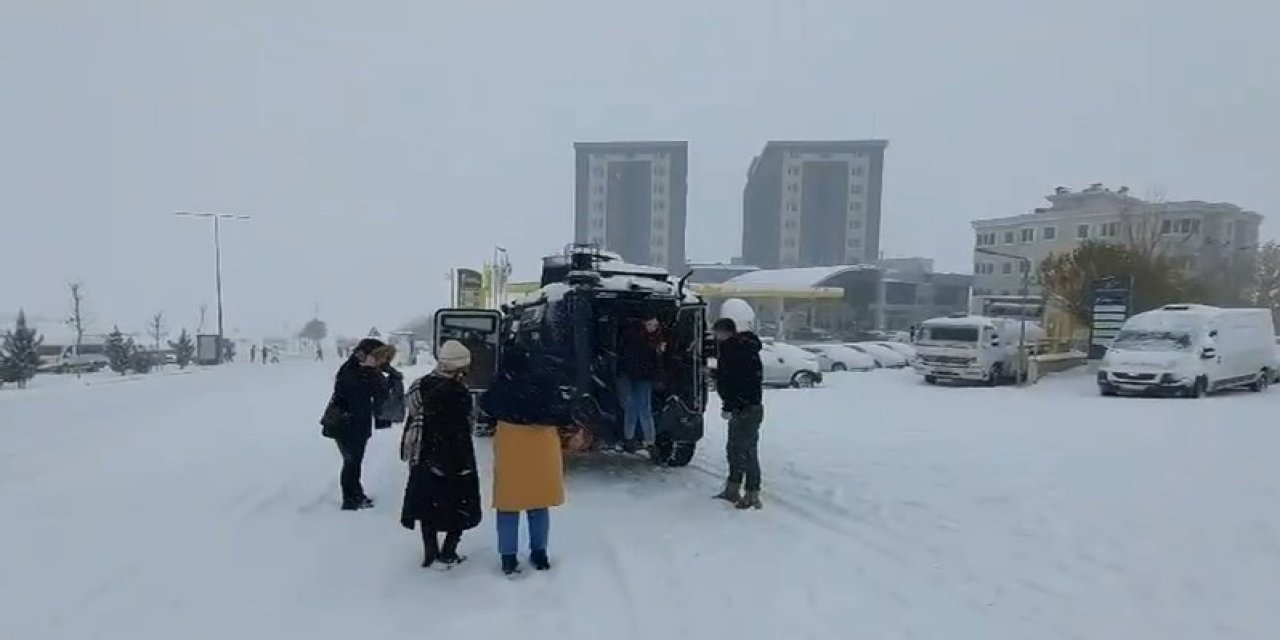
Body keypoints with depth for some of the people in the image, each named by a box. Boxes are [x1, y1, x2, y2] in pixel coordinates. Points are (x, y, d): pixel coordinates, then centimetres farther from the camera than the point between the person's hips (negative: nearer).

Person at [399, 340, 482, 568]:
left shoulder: (421, 386, 3)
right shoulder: (458, 393, -18)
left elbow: (413, 420, 11)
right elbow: (461, 432, -17)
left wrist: (408, 451, 19)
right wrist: (465, 462, -11)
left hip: (423, 458, 7)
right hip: (453, 460, -6)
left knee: (428, 505, 14)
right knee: (461, 507, 8)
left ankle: (430, 553, 21)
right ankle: (447, 554, 8)